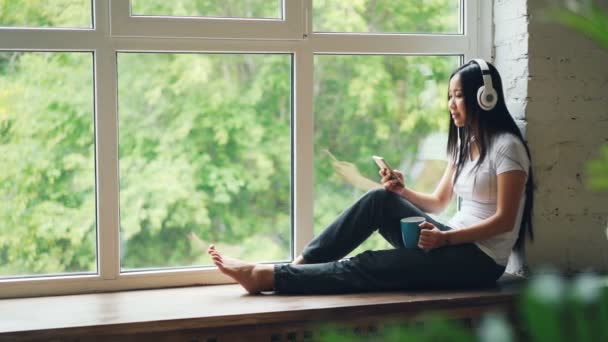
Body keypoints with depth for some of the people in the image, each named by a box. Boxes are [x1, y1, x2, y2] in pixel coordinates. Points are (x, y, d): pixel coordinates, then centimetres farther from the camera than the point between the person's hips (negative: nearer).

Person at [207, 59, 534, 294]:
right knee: (380, 199, -13)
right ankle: (296, 266, -15)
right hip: (454, 244, 8)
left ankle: (268, 277, -21)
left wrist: (446, 238, -25)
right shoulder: (464, 143, 15)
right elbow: (437, 203, 15)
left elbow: (504, 221, -18)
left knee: (368, 266, -20)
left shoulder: (506, 147, -12)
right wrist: (402, 191, -5)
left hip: (480, 260, -8)